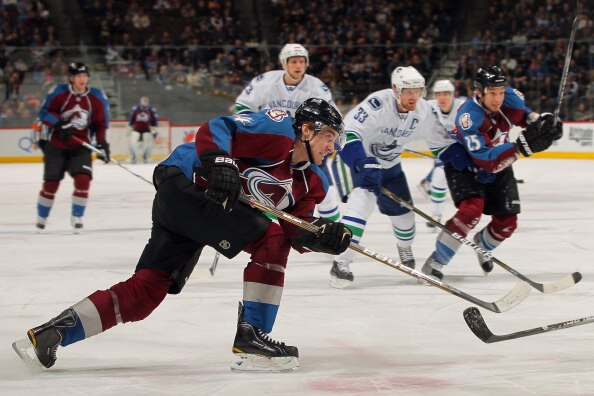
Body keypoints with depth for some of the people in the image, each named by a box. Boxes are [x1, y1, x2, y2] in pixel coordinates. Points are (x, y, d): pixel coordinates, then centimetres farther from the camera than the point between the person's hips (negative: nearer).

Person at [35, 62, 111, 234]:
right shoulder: (59, 92, -10)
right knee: (51, 183, 1)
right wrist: (59, 124, -21)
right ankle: (41, 219, 21)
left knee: (83, 179, -16)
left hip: (81, 147, 1)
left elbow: (101, 123, 2)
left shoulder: (97, 97, -4)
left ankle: (77, 218, 1)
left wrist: (102, 143, -9)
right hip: (56, 146, -1)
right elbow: (44, 113, -6)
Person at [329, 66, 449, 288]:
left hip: (390, 165, 6)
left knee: (402, 209, 13)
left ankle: (405, 247, 48)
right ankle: (341, 263, -28)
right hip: (362, 158, -6)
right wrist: (363, 163, -51)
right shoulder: (378, 104, -33)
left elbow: (439, 132, 7)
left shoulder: (423, 110, -13)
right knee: (362, 200, -27)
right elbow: (349, 131, -41)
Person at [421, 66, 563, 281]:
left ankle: (482, 244, 39)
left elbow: (524, 116, 5)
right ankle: (435, 263, -20)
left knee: (507, 221, 4)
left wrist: (543, 120, -18)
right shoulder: (469, 117, -36)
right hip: (462, 162, -6)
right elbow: (487, 161, -41)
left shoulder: (510, 98, -19)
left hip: (499, 162, 6)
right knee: (471, 209, -29)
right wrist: (522, 145, -51)